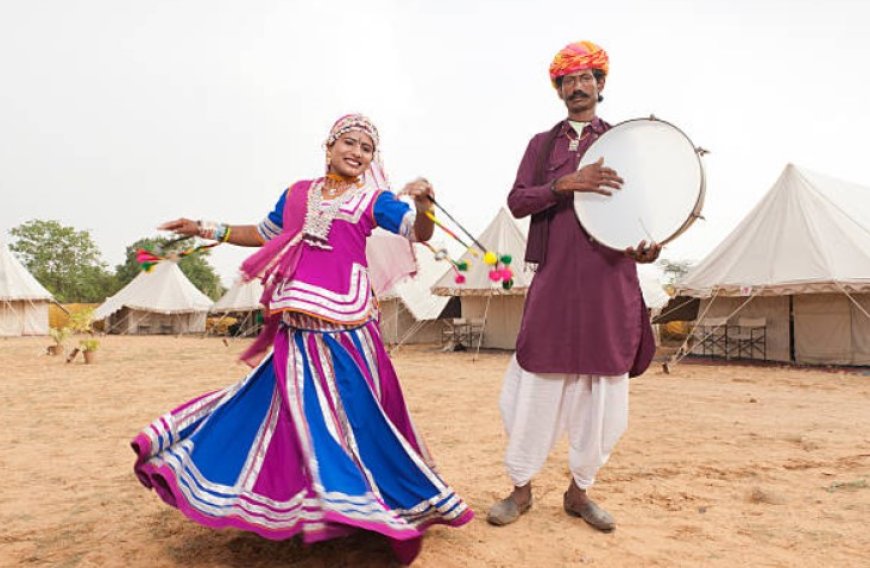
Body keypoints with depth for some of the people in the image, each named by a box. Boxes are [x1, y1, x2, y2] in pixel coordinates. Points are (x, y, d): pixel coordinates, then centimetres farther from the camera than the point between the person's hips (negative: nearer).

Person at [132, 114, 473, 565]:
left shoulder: (373, 200, 4)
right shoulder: (298, 193, 16)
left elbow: (419, 233, -7)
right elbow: (264, 234, 29)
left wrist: (423, 203, -28)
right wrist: (207, 230, 27)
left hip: (344, 324, -4)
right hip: (296, 326, 4)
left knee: (353, 412, -3)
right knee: (288, 408, 12)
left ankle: (401, 508, 13)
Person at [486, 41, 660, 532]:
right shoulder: (543, 143, 13)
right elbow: (517, 201, 1)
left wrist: (648, 246, -13)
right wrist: (565, 183, -17)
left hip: (610, 285, 1)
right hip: (554, 283, 0)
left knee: (603, 391, 5)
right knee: (537, 386, 2)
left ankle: (580, 491, 23)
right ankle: (522, 489, 19)